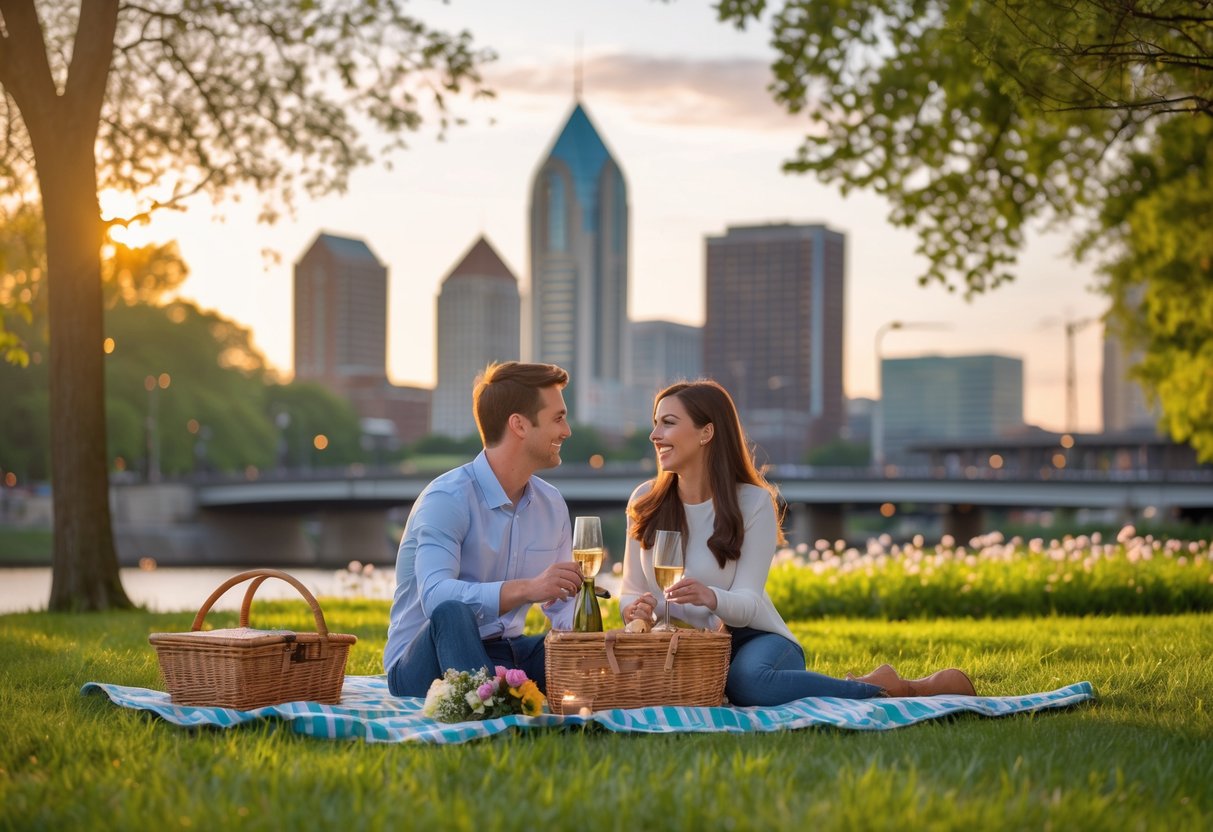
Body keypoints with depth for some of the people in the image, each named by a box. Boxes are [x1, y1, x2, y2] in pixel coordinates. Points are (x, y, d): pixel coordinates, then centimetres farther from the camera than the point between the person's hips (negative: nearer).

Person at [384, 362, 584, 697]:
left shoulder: (552, 505, 9)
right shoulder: (447, 499, -16)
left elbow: (562, 605, 13)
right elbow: (436, 597, -31)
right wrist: (527, 589, -43)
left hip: (503, 656, 7)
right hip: (424, 663, -7)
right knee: (453, 613, -38)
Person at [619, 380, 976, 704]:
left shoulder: (753, 503, -8)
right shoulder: (644, 502, 1)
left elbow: (747, 604, -14)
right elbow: (632, 593, 6)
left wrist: (710, 598, -37)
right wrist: (636, 609, -19)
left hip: (752, 641, -6)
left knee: (749, 681, -40)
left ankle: (885, 687, -15)